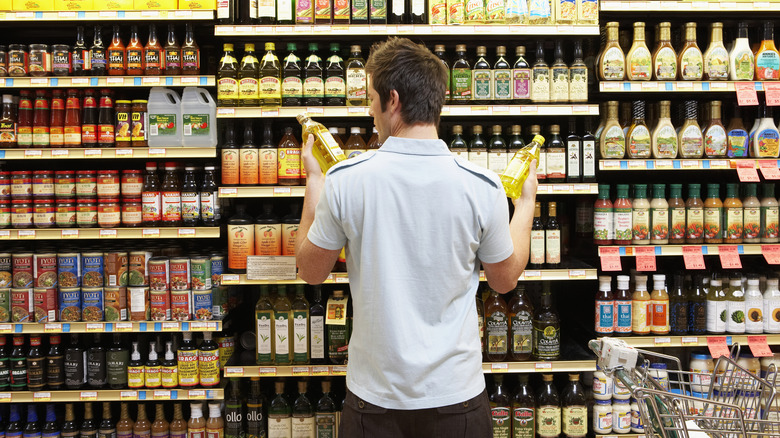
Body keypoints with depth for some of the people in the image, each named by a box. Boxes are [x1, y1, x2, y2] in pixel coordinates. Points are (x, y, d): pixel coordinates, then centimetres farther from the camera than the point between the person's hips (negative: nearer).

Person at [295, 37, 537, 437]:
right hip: (456, 391, 1)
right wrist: (525, 202, 19)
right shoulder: (482, 186, -12)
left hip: (374, 393, 0)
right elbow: (505, 279, 4)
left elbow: (310, 271, 2)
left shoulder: (345, 180, -13)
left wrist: (314, 183, 14)